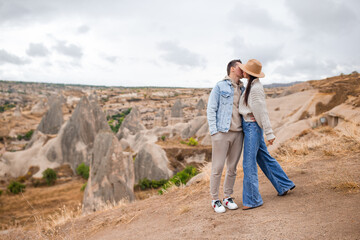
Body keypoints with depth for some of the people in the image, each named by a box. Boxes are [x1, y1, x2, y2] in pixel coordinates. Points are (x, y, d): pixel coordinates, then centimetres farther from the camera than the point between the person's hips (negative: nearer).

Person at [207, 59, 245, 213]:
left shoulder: (243, 89, 16)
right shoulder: (220, 86, -1)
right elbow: (211, 110, -4)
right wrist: (214, 131, -11)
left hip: (237, 133, 6)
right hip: (222, 133, -5)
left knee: (232, 168, 10)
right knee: (218, 168, -2)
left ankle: (228, 197, 23)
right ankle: (215, 200, 11)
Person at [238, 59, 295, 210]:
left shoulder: (256, 89, -18)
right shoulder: (251, 86, 11)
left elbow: (262, 112, -18)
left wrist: (269, 133, -16)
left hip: (252, 127, -10)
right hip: (248, 126, 10)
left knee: (249, 163, -4)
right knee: (264, 158, 18)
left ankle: (252, 199, 6)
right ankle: (284, 185, 32)